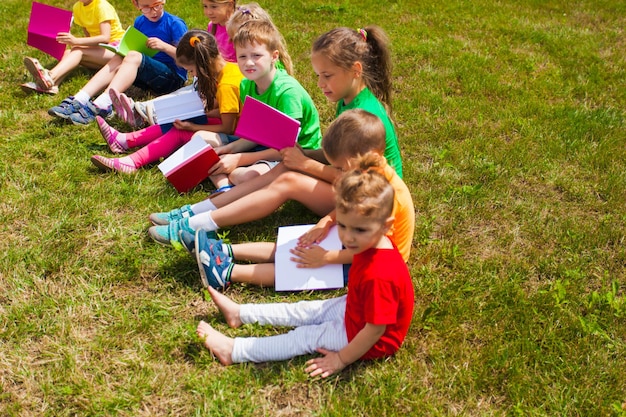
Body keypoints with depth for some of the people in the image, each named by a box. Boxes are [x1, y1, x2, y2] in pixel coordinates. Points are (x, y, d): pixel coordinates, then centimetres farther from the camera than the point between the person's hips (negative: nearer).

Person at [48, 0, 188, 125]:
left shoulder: (175, 24, -7)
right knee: (118, 59, -18)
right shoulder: (139, 22, 11)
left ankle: (101, 105, -43)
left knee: (133, 56, -28)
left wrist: (164, 46, -22)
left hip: (174, 77, -6)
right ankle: (78, 101, -30)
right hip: (149, 76, 6)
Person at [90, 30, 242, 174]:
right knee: (174, 123, 7)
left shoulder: (226, 85, -26)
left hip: (232, 136, -9)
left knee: (179, 132, -10)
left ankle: (132, 163, -12)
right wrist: (203, 113, 0)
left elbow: (227, 128, -20)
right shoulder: (230, 68, 2)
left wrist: (192, 127, -13)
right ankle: (124, 140, 12)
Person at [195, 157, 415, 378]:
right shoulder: (372, 245, -12)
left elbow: (376, 329, -31)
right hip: (356, 310, 8)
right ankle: (240, 313, 28)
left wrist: (341, 359, -22)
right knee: (305, 310, 14)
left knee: (306, 338, -3)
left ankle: (233, 350, 7)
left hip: (366, 338, -8)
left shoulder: (379, 276, -39)